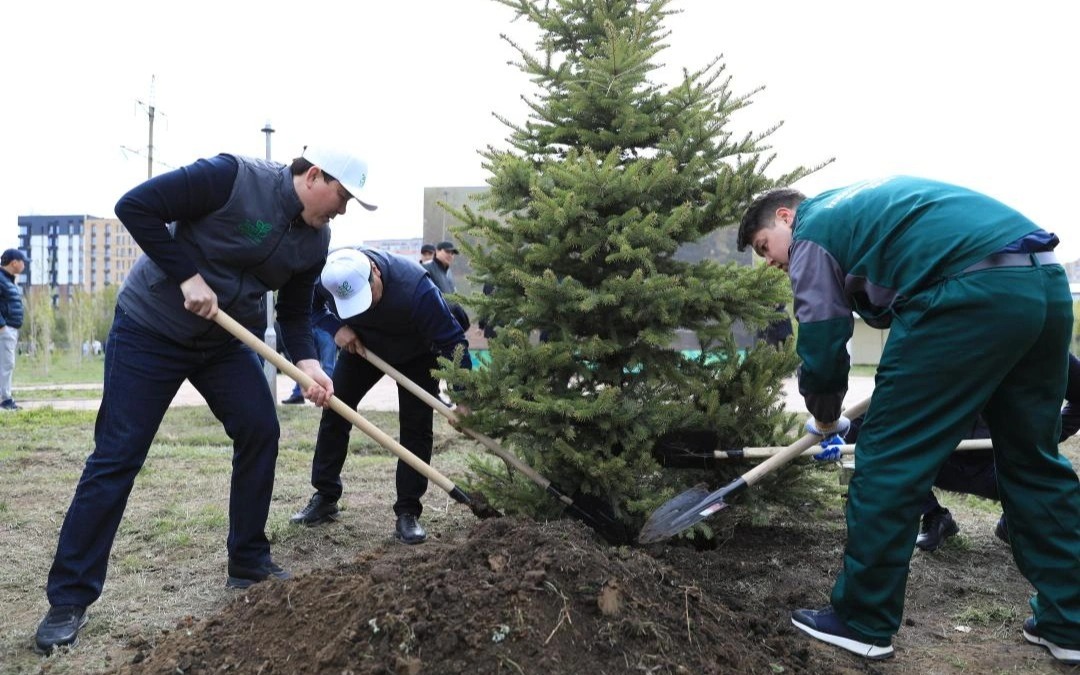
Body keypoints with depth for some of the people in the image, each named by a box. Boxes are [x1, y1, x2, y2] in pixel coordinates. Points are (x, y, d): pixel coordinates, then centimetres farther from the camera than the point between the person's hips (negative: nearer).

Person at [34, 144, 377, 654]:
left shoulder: (315, 240, -3)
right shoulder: (232, 177, -23)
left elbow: (294, 314, 1)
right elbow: (135, 207, -22)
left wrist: (307, 363, -17)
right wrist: (188, 277, -26)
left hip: (226, 341, 6)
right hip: (149, 329, -6)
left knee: (260, 431, -4)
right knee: (116, 456, -5)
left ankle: (249, 564, 12)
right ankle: (68, 598, 6)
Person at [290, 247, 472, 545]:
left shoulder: (415, 287, -43)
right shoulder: (330, 277, -32)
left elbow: (452, 340, -37)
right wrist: (336, 327, -28)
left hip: (415, 355, -3)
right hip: (361, 347, 4)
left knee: (416, 427, -11)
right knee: (334, 411, 2)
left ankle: (407, 513, -2)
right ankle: (325, 498, 17)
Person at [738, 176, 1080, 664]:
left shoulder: (812, 229, 8)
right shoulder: (858, 204, 32)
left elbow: (821, 341, 4)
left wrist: (824, 416, 21)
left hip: (973, 293, -9)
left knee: (890, 461, 0)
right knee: (1033, 461, 18)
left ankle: (863, 624, 10)